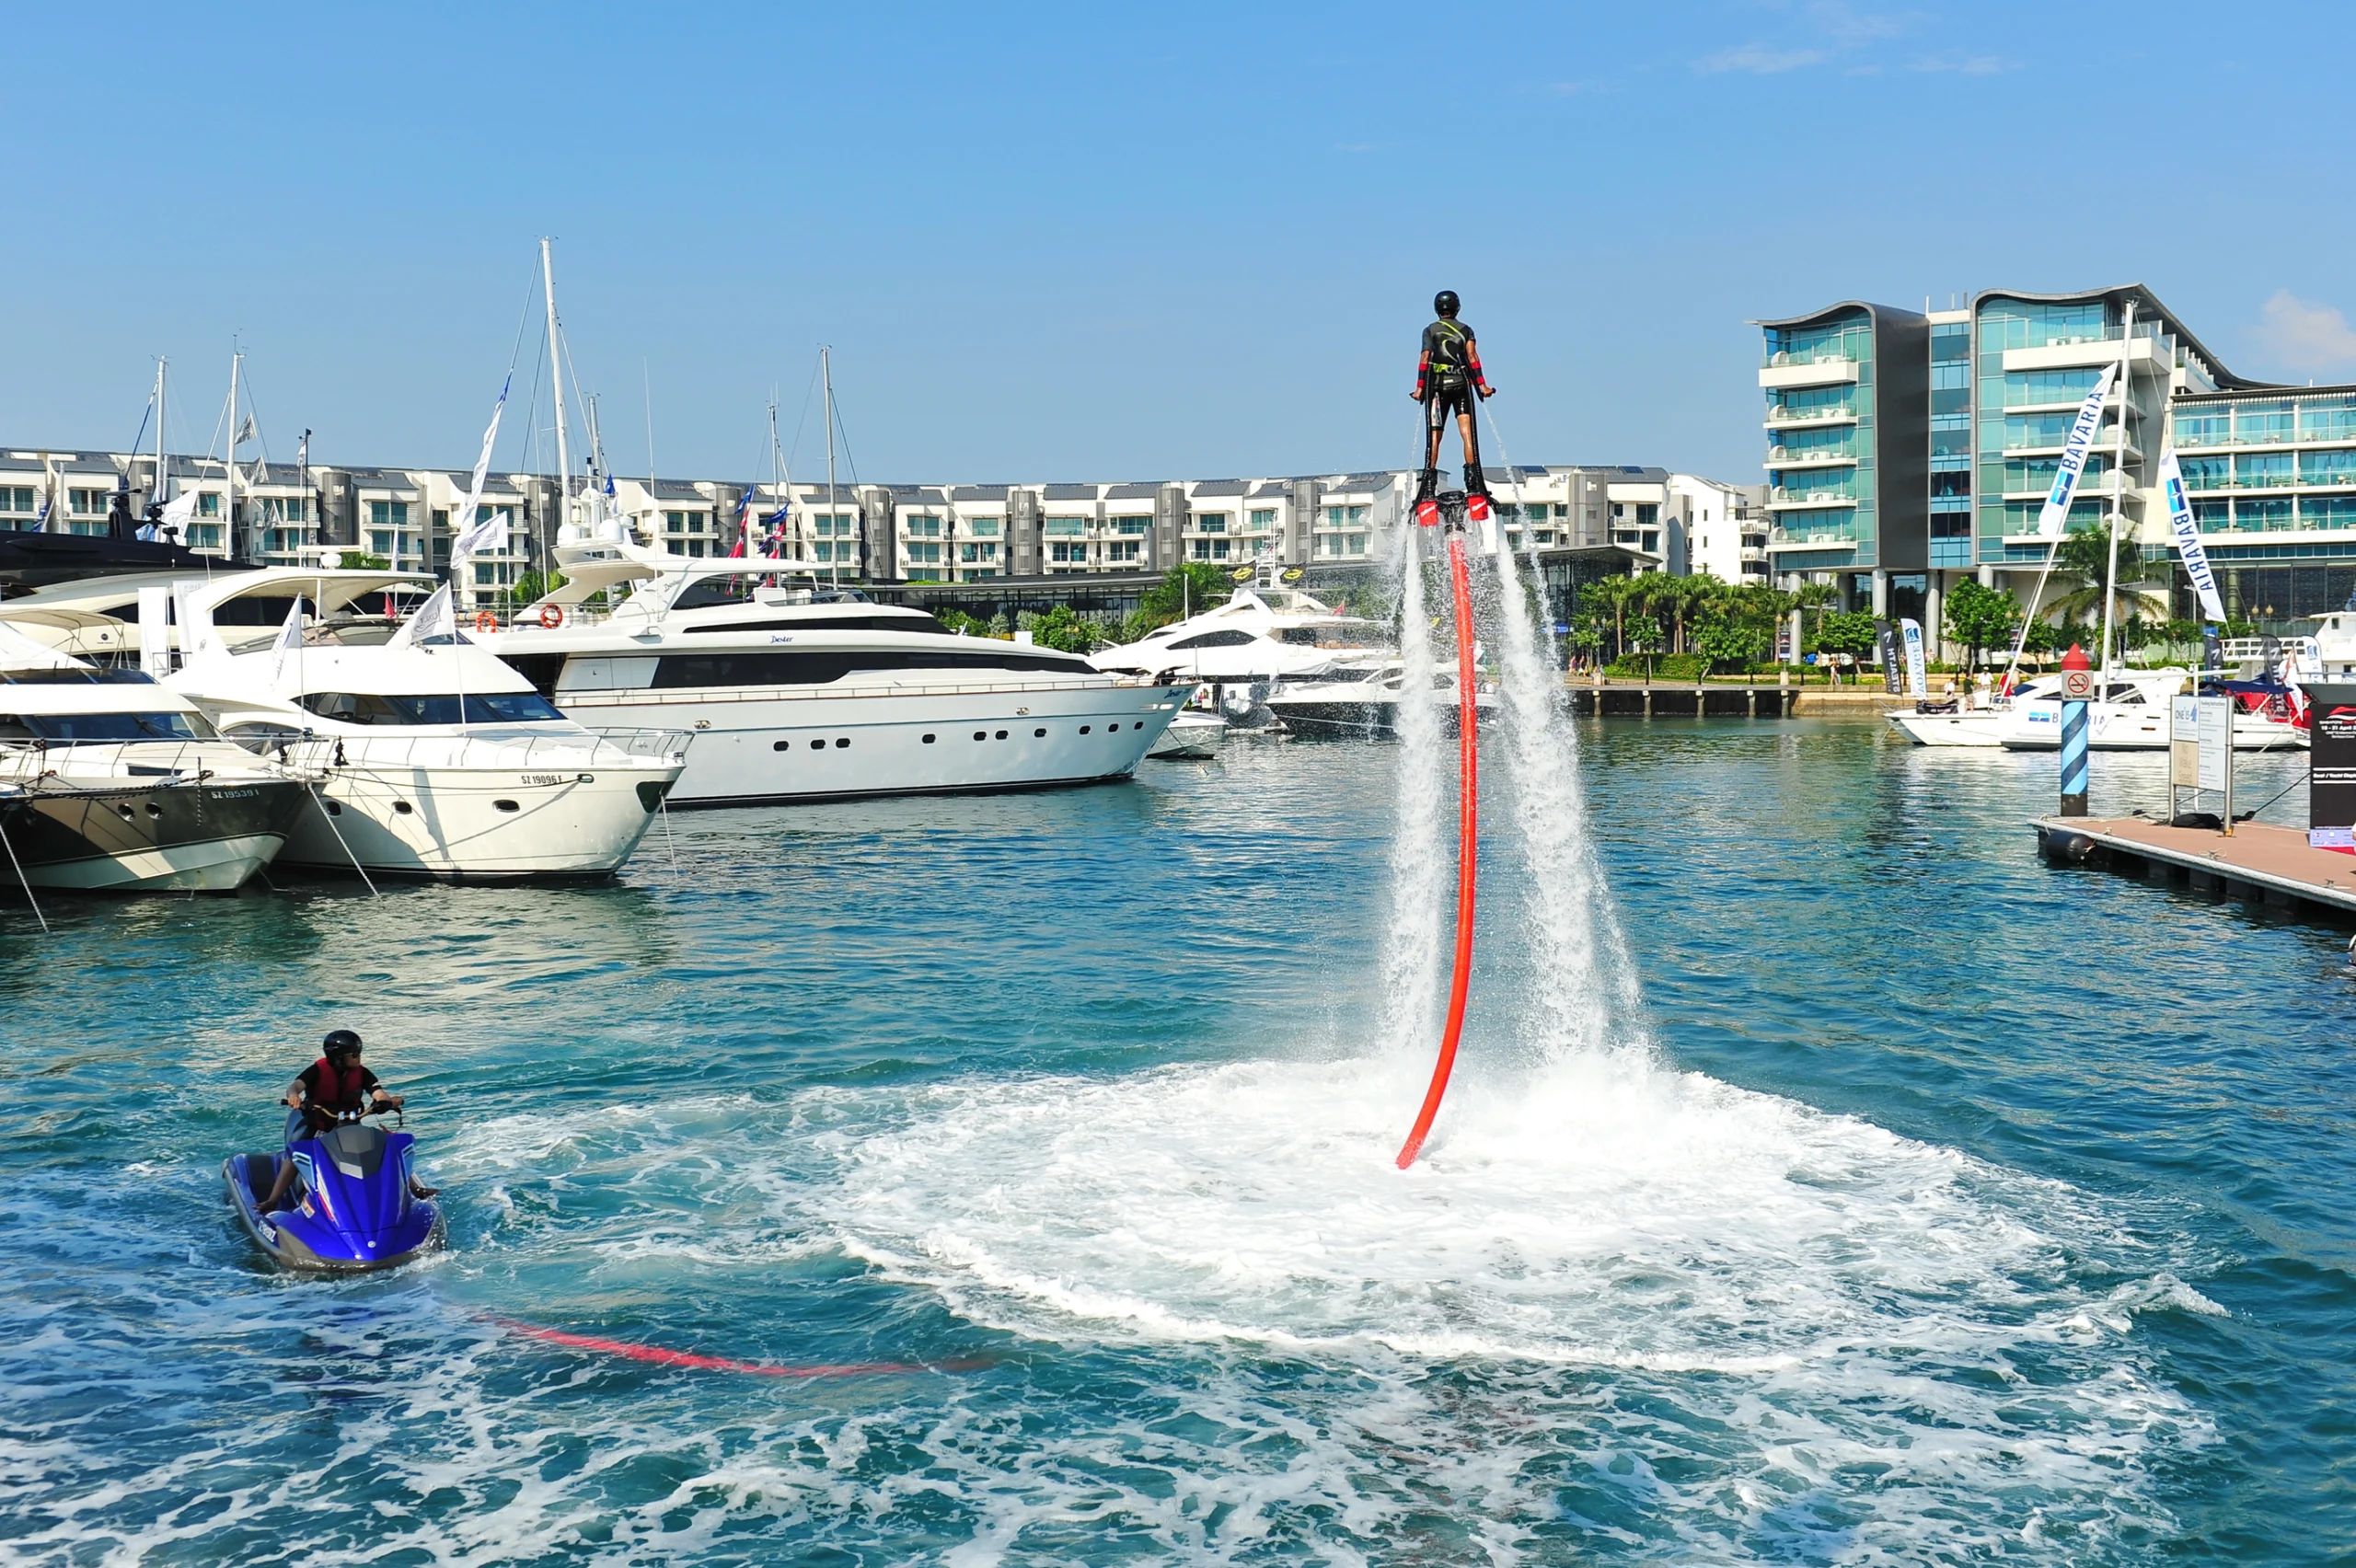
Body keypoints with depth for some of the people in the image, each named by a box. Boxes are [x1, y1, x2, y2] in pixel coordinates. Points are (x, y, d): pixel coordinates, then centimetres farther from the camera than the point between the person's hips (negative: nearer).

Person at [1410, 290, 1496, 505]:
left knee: (1434, 436, 1)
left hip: (1437, 385, 0)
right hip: (1461, 383, 0)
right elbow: (1472, 356, -2)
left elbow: (1425, 357, -2)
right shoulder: (1465, 330, 10)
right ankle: (1473, 483, -18)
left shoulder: (1430, 330, 8)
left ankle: (1429, 484, -6)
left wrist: (1420, 387, -5)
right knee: (1467, 433, -6)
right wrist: (1482, 385, -6)